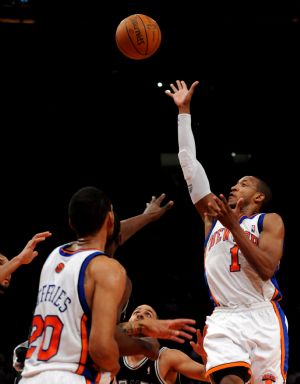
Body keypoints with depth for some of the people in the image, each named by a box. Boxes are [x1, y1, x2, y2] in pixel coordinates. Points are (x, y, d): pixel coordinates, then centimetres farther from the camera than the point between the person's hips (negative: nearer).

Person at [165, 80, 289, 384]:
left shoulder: (270, 221, 8)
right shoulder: (214, 216, 19)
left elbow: (267, 269, -10)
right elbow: (189, 164, 19)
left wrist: (234, 226, -12)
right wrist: (184, 111, 19)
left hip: (263, 317, -2)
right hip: (225, 319, 2)